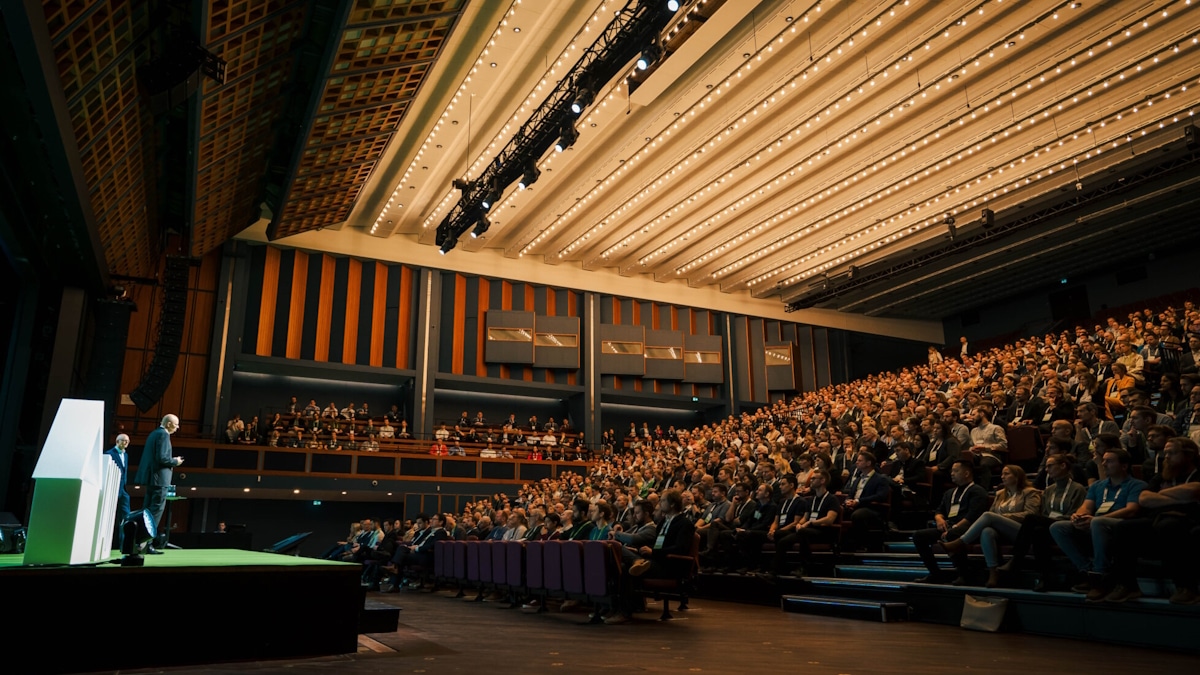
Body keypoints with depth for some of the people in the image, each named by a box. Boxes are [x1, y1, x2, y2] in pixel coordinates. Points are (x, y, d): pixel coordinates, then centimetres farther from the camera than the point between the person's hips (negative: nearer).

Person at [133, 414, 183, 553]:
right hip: (159, 478, -10)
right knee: (156, 510, -6)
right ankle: (147, 544, -7)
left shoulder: (154, 433, 16)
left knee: (148, 509, 15)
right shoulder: (163, 434, -14)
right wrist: (175, 462, -7)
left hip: (150, 477, 10)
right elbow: (161, 458, -22)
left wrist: (172, 460, 14)